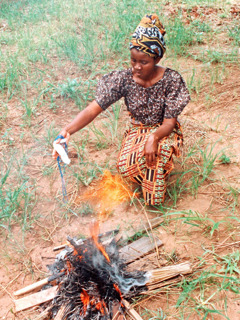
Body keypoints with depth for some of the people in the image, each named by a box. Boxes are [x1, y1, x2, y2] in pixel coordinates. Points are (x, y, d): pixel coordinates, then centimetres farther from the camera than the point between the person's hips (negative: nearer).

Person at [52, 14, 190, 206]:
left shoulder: (171, 80, -18)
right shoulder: (123, 79, -15)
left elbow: (169, 122, -19)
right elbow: (94, 108, -22)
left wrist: (154, 137, -43)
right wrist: (68, 130, -40)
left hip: (164, 132, -1)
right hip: (137, 131, 2)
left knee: (158, 149, -37)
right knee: (126, 167, -28)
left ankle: (154, 196, -7)